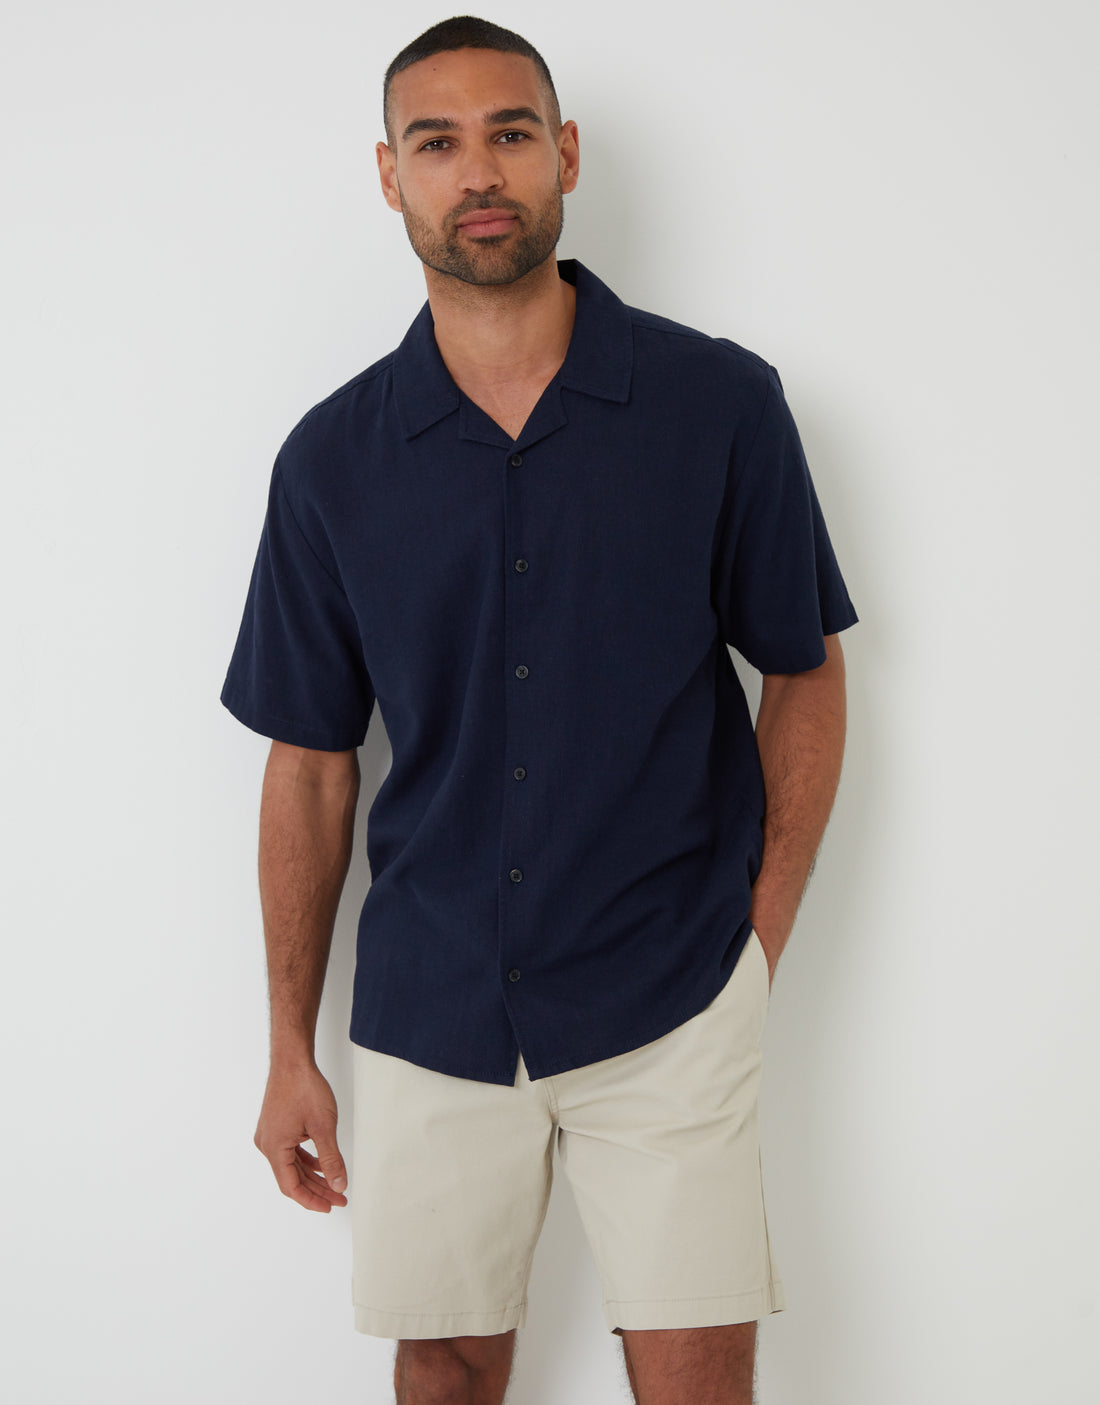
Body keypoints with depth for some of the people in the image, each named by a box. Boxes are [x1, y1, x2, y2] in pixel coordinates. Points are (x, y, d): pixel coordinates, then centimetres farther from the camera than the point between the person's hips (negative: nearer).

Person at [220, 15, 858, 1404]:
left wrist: (756, 946, -2)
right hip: (428, 1016, 2)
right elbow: (311, 763, 5)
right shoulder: (333, 457, -1)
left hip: (671, 1013, -1)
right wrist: (289, 1052, 7)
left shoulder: (720, 403, -6)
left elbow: (805, 675, 4)